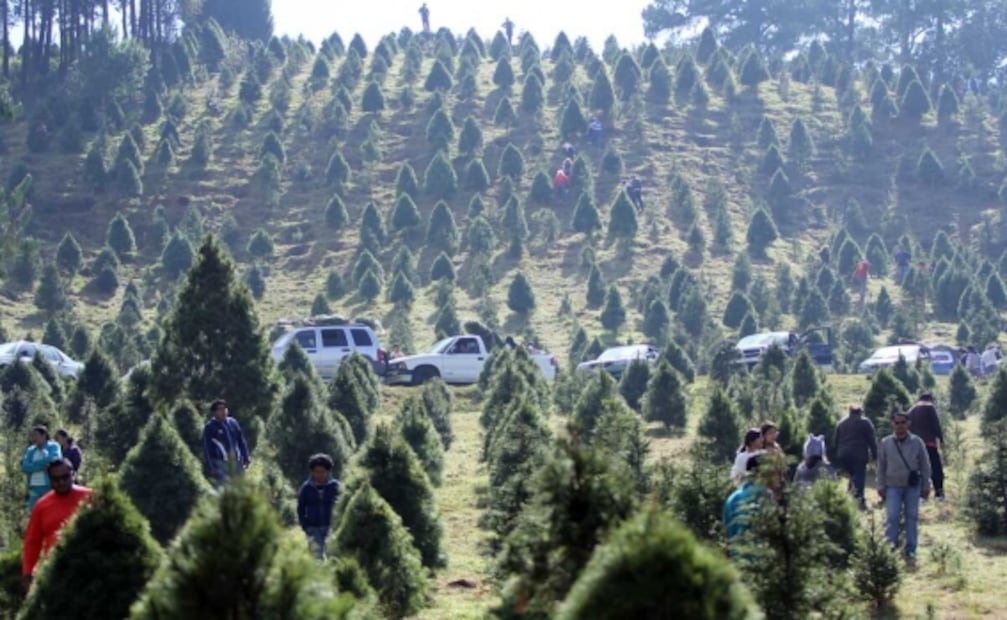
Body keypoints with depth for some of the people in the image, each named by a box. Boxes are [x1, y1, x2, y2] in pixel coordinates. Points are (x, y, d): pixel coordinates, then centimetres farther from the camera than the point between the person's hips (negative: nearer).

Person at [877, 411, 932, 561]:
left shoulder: (917, 442, 2)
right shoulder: (886, 443, 3)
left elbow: (925, 465, 6)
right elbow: (881, 466, 8)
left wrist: (926, 486, 5)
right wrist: (881, 486, 4)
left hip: (913, 486, 0)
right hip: (893, 486, 0)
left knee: (912, 517, 4)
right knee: (893, 517, -9)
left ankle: (911, 550, 10)